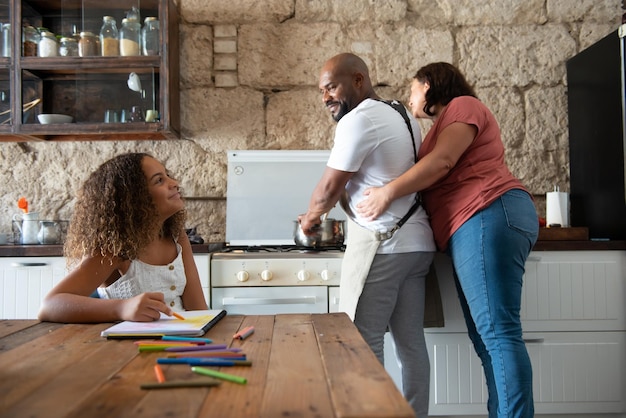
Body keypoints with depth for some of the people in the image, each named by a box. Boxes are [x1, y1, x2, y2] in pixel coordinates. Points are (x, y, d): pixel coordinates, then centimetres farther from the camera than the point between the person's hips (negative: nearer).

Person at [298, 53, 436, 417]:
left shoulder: (358, 120, -11)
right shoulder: (405, 117, 17)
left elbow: (329, 188, -8)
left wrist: (310, 218, 12)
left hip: (380, 244, -9)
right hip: (417, 242, 9)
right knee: (411, 342, 11)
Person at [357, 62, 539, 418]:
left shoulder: (463, 105, 4)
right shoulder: (445, 124, 32)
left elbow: (442, 161, -12)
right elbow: (435, 181, 26)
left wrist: (387, 192, -12)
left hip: (489, 216, -10)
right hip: (473, 228, 10)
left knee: (497, 331, -14)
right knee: (486, 336, 6)